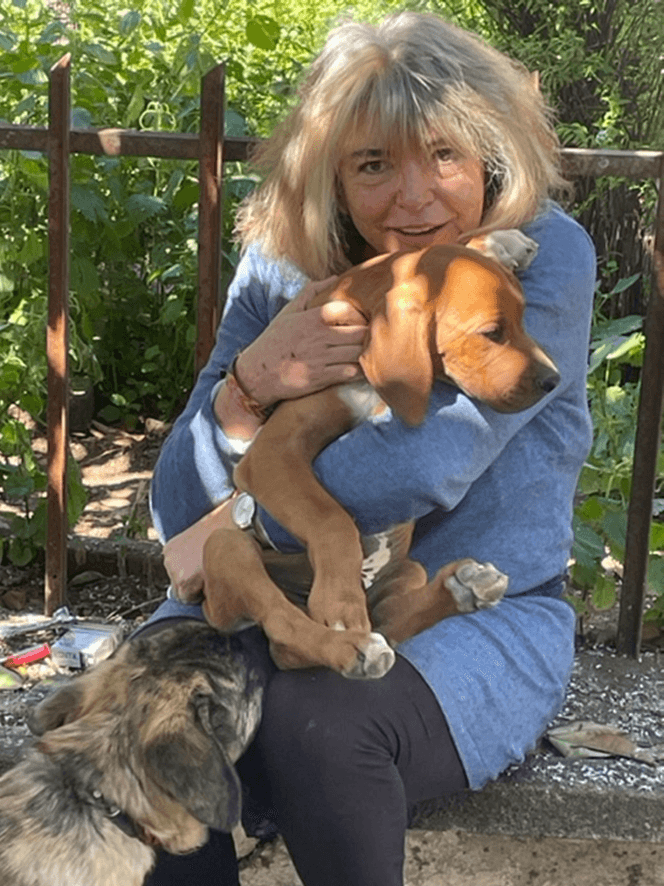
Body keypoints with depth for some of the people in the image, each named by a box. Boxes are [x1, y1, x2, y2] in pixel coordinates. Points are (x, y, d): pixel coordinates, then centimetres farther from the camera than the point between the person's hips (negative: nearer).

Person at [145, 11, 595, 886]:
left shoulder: (546, 258, -13)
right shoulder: (283, 270, -2)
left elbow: (427, 464, -27)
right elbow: (180, 517, -4)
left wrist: (239, 525, -17)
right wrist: (247, 387, -24)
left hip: (484, 619, -3)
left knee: (311, 721, -32)